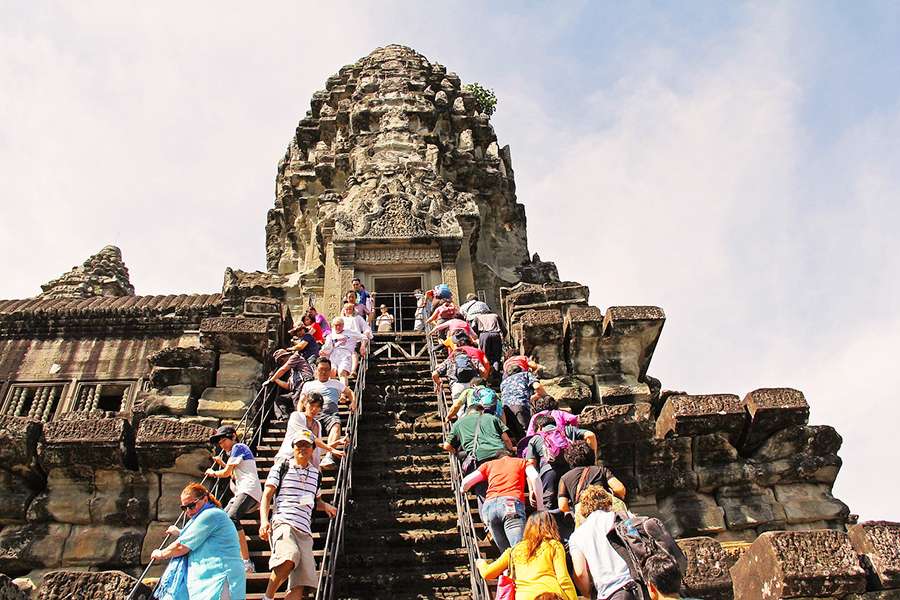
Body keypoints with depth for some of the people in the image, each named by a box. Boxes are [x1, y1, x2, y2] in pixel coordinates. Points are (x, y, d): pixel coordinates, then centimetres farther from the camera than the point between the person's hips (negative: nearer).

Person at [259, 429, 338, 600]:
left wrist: (325, 506, 13)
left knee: (300, 584, -7)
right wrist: (264, 520, -12)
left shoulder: (316, 474, 23)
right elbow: (266, 496, 4)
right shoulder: (281, 468, 10)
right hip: (283, 523, -5)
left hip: (304, 530, 5)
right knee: (289, 557, -35)